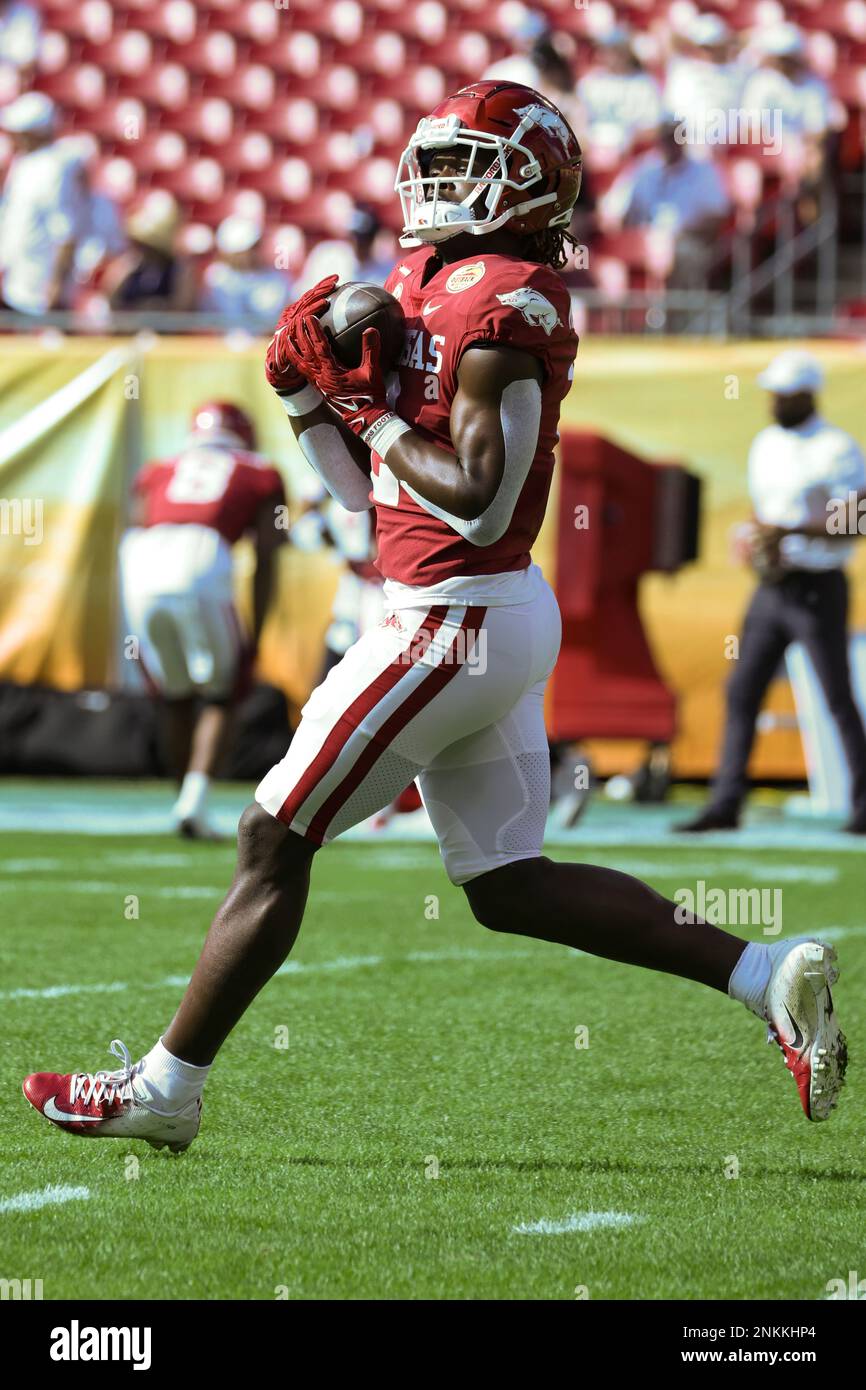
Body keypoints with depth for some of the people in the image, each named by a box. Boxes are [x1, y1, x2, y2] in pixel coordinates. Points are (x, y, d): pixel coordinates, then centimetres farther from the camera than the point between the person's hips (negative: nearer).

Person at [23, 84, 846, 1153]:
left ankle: (164, 1090, 9)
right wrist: (306, 389, 6)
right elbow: (367, 486, 19)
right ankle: (770, 977, 8)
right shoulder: (426, 285, 14)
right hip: (503, 620, 10)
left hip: (458, 624, -10)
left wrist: (372, 413, -15)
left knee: (273, 842, -1)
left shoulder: (501, 303, -15)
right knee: (509, 886, 13)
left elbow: (479, 501, -22)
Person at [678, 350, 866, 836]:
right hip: (772, 588, 7)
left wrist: (793, 533, -24)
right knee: (742, 692, 3)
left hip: (819, 587, -7)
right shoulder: (766, 444, 12)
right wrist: (757, 543, -1)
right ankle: (727, 804, 6)